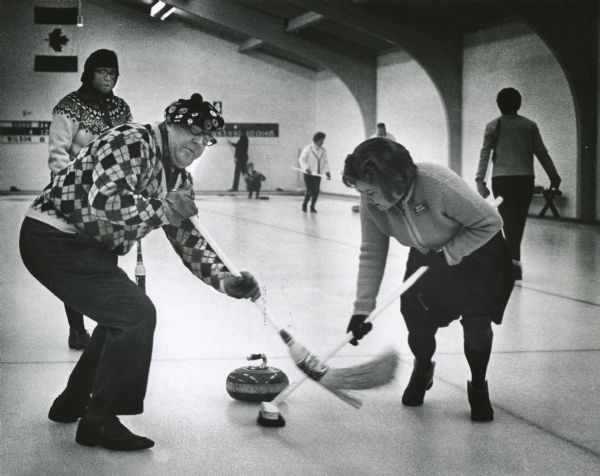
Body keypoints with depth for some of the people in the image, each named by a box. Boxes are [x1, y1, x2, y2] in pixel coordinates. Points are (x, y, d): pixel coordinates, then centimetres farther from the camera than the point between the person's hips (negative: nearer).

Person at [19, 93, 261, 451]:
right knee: (136, 313, -15)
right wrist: (162, 210, -22)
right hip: (55, 237, -10)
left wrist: (223, 279, -2)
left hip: (88, 248, 10)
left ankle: (72, 404, 35)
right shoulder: (132, 142, -18)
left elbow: (187, 239, 12)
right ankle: (100, 421, -4)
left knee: (122, 315, 21)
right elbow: (104, 199, -33)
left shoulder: (178, 179, 11)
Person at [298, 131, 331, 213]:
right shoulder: (308, 149, -9)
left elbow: (325, 162, 11)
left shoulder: (323, 151, 6)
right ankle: (304, 204, 16)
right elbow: (301, 159, -11)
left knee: (316, 191, -3)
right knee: (310, 190, -10)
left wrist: (327, 171, -4)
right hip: (308, 173, -4)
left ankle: (312, 206, 14)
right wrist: (306, 168, -25)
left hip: (318, 174, 4)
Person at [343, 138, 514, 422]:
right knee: (418, 321, -4)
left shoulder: (439, 185, -39)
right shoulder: (371, 202, -23)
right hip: (426, 256, 4)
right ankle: (422, 371, 32)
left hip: (477, 251, -4)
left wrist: (448, 254, -28)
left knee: (476, 323, -15)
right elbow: (372, 254, -12)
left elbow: (490, 223, -27)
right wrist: (362, 308, -16)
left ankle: (478, 387, 14)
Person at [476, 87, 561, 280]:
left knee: (508, 220, 1)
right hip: (525, 179, 1)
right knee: (519, 220, 12)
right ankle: (513, 256, 20)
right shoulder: (529, 125, 6)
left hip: (501, 179, -1)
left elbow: (485, 154, -4)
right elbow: (542, 153, 5)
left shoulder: (493, 126, 3)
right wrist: (554, 176, 12)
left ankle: (514, 259, -12)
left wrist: (480, 180, -5)